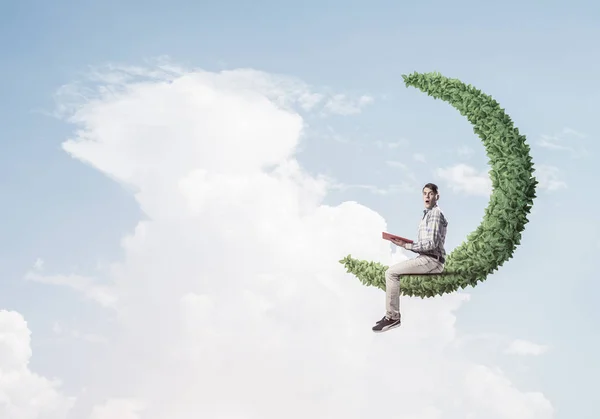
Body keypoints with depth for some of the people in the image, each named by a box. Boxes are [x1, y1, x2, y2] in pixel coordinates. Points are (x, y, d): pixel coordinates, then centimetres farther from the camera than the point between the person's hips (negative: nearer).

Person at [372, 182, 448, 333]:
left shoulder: (435, 214, -11)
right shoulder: (428, 214, 20)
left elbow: (431, 244, -21)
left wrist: (406, 245, -18)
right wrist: (405, 243, 5)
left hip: (432, 260, -10)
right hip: (427, 259, 10)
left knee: (391, 272, -17)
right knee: (391, 271, 15)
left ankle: (393, 317, -14)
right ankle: (391, 313, 11)